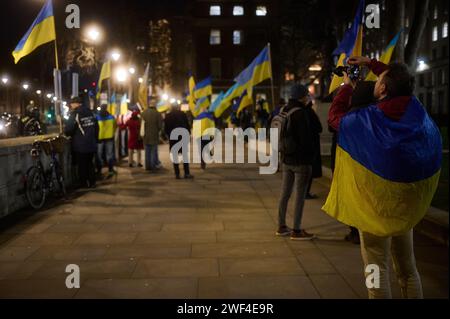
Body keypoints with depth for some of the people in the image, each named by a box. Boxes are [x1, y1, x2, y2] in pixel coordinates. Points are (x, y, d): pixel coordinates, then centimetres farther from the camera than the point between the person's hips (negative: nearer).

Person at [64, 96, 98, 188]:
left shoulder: (75, 114, -13)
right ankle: (92, 183, 19)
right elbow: (96, 127, 13)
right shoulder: (91, 113, 8)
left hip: (80, 146, -6)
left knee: (82, 165, 4)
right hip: (91, 144, 6)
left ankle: (83, 184, 9)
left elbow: (68, 129, -18)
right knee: (90, 163, 16)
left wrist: (67, 133, 4)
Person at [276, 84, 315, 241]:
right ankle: (296, 231, 4)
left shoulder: (284, 111, 10)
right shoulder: (300, 112, -15)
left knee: (285, 194, 13)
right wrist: (309, 160, -11)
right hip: (300, 160, -8)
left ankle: (281, 227, 22)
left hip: (286, 159, 8)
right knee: (300, 197, -1)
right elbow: (305, 138, -16)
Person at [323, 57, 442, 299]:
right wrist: (370, 63, 22)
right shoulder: (416, 110, -7)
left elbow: (335, 116, -1)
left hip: (377, 205, -5)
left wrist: (347, 86, 11)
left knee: (377, 268, 6)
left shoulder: (367, 119, -21)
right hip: (408, 207, 5)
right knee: (408, 268, 17)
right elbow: (400, 82, 14)